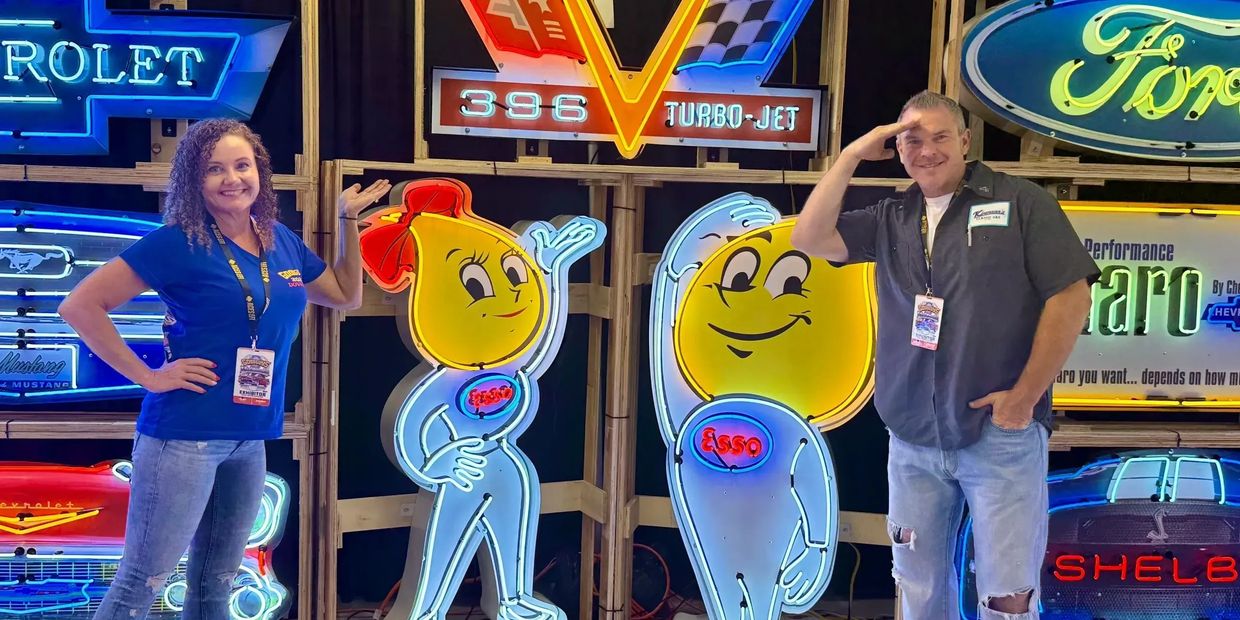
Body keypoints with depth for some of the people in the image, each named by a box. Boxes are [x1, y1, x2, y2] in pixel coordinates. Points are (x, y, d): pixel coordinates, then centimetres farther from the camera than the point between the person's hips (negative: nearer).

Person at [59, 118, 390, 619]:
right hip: (184, 435, -6)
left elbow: (346, 296, 23)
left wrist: (348, 219, 14)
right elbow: (80, 306, -11)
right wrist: (146, 376, -13)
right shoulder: (177, 243, -10)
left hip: (251, 439, 6)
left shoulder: (283, 242, 9)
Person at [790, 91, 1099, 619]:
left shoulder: (1021, 202, -1)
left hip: (1000, 433, -4)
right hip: (912, 441, 4)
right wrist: (852, 155, -1)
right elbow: (810, 239, 2)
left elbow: (1070, 296, -6)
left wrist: (1026, 395, -11)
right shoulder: (890, 219, 12)